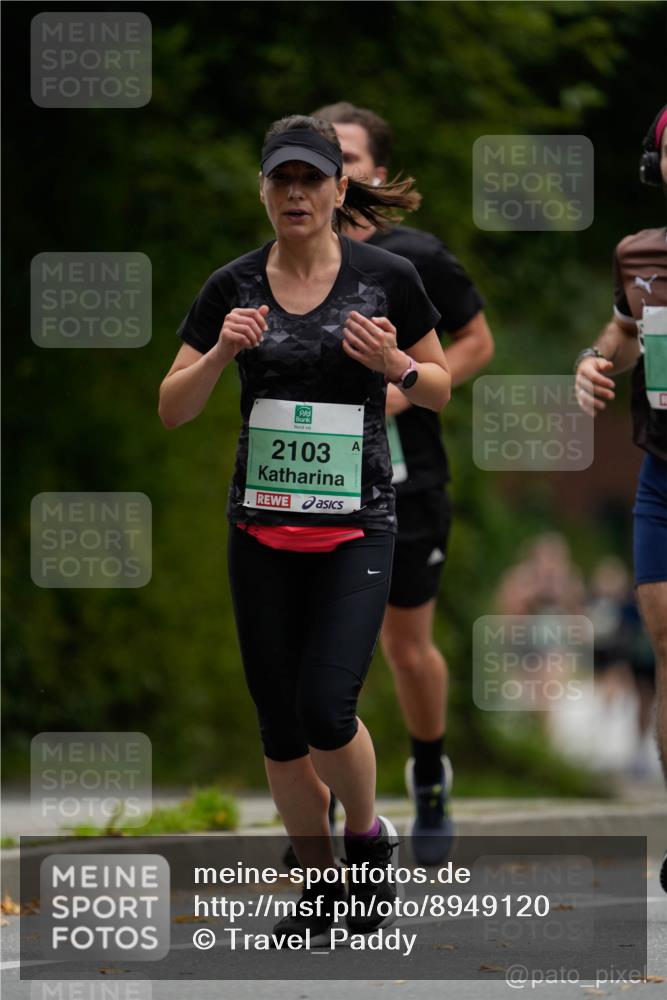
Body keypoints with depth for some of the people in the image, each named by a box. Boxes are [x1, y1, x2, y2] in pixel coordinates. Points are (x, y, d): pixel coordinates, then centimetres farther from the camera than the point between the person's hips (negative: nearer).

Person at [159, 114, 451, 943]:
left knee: (326, 710, -14)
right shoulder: (232, 289, 1)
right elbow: (172, 409, 2)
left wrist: (395, 365, -14)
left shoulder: (386, 278, -4)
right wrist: (220, 353, -16)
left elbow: (441, 389, 7)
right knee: (279, 725, 5)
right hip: (261, 527, 3)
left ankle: (368, 835, 15)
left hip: (356, 526, -3)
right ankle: (321, 883, 22)